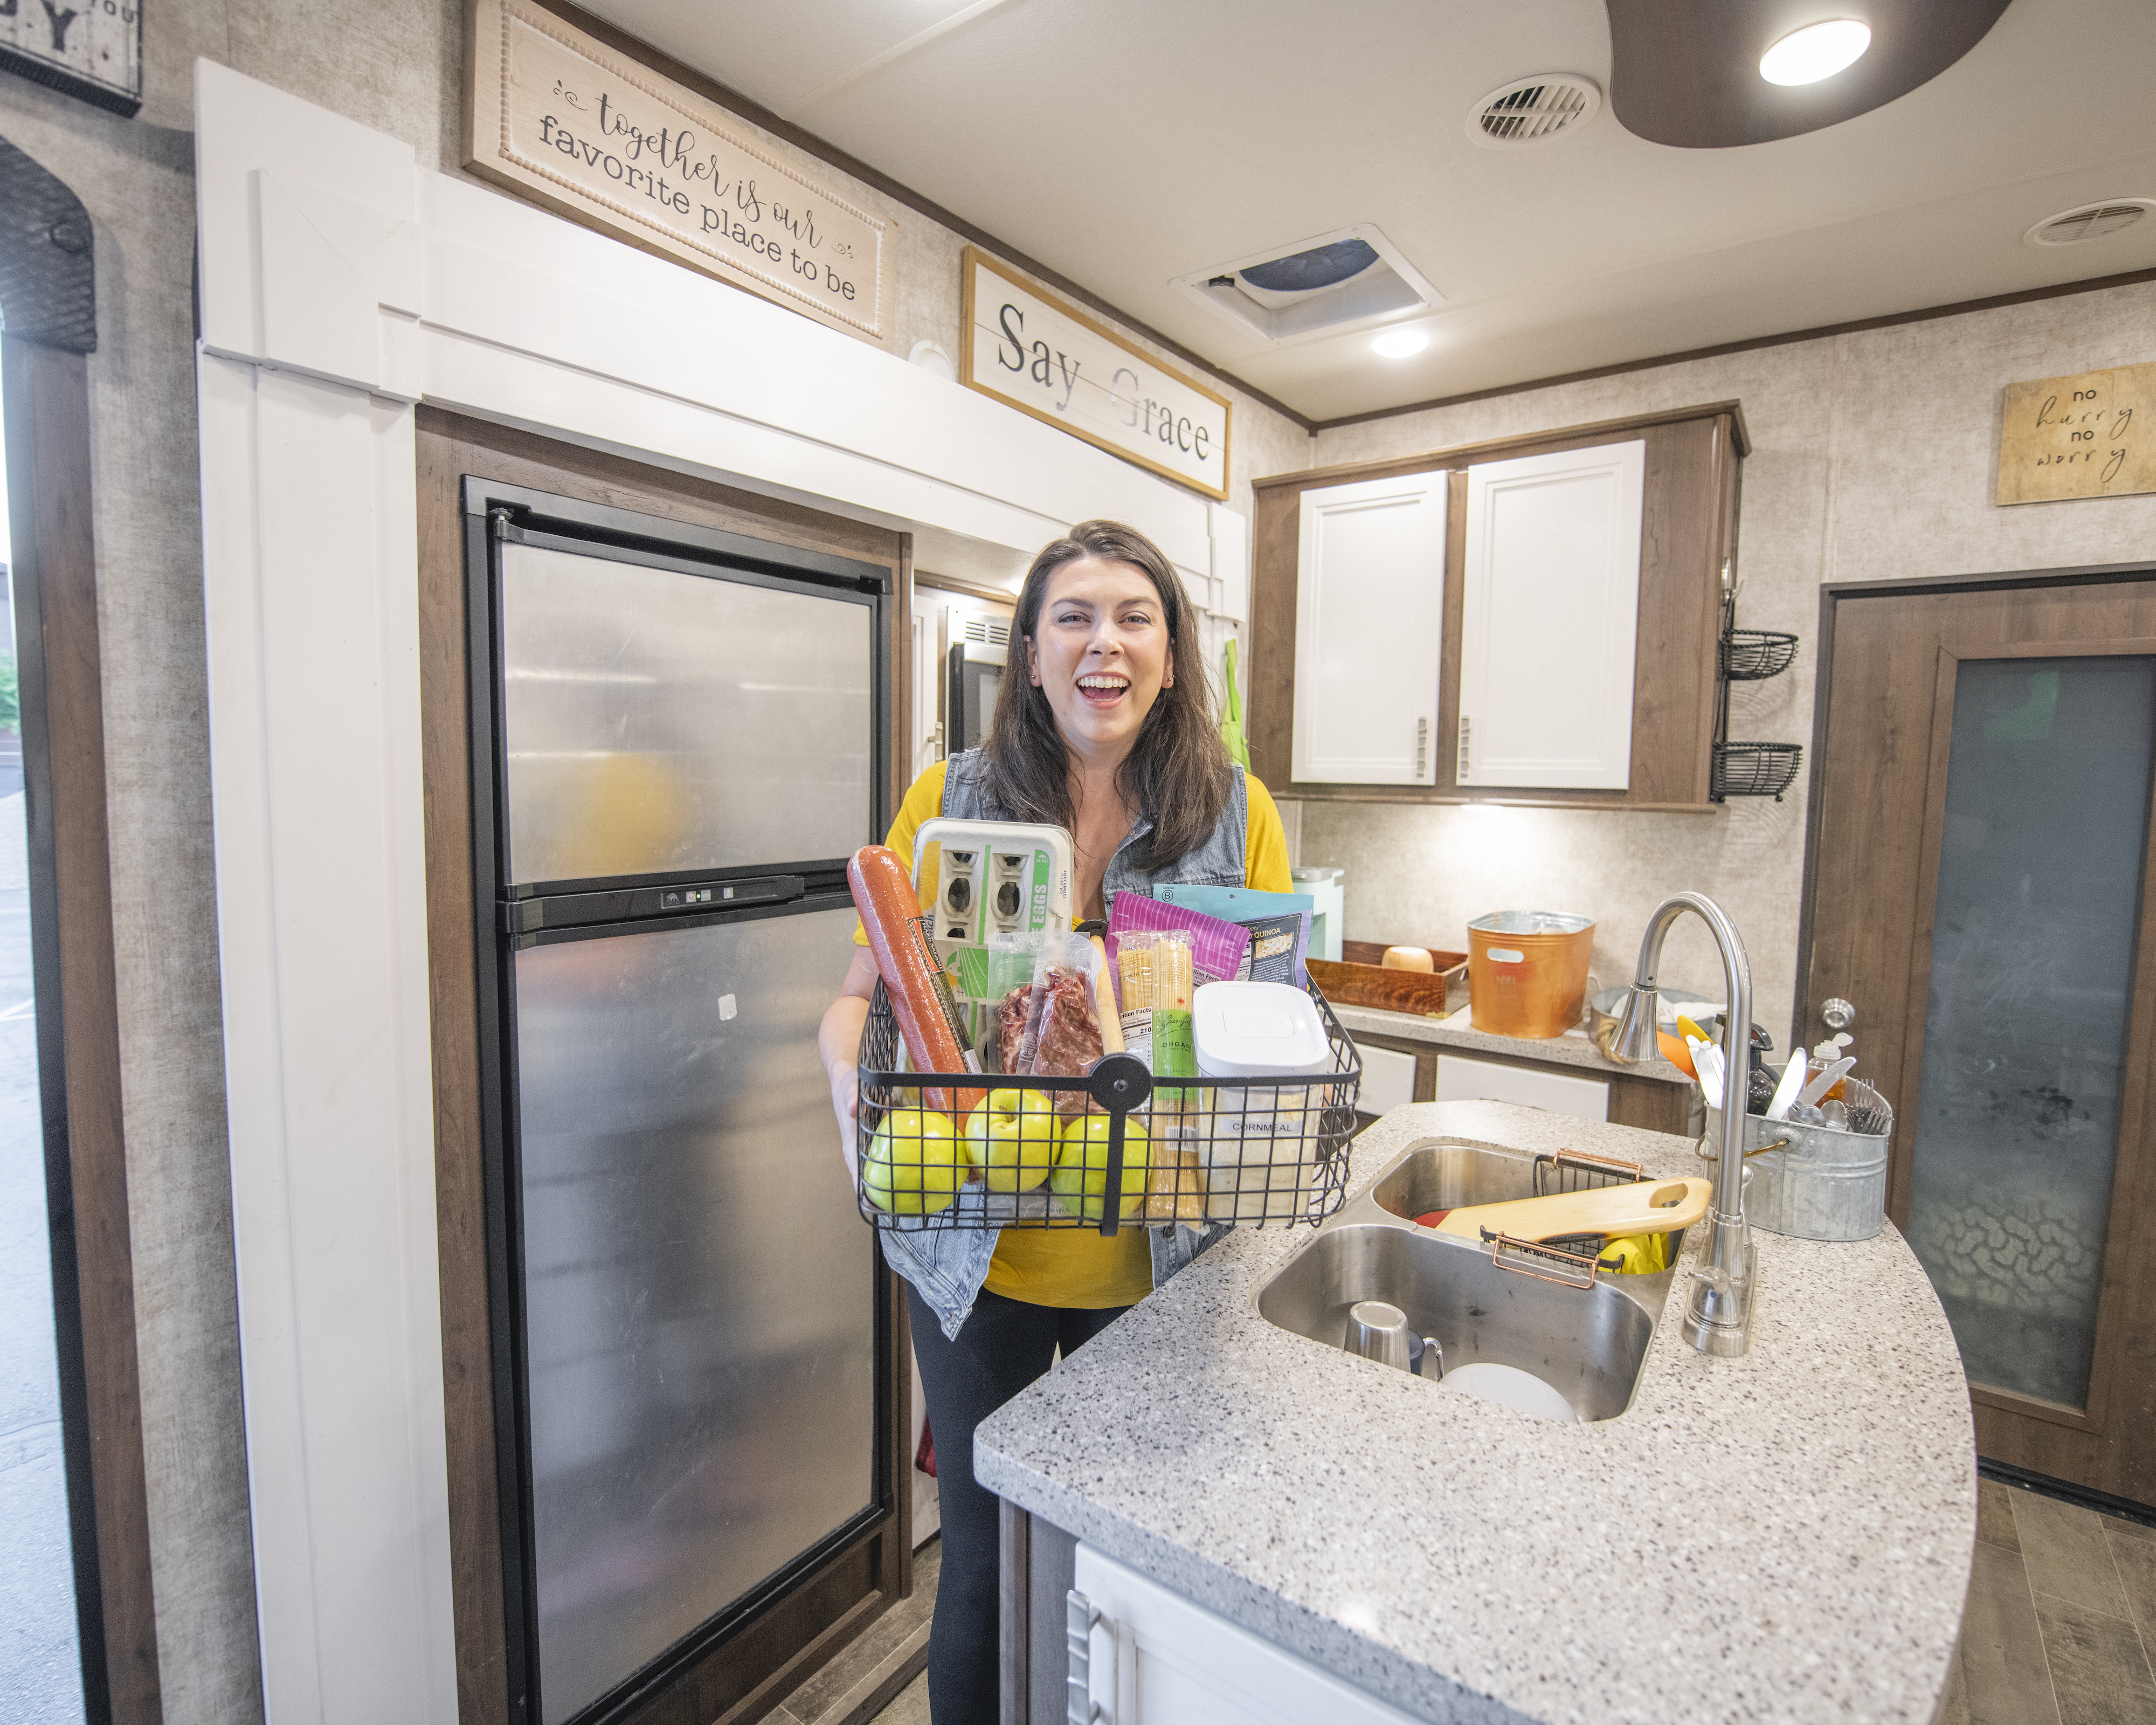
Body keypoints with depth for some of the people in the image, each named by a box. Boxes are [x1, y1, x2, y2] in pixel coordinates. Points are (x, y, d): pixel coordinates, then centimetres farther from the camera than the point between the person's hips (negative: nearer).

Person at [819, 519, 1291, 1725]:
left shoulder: (1237, 815, -5)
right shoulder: (949, 801, -6)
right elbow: (862, 995, -1)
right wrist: (855, 1081, -21)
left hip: (1160, 1257, 1)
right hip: (978, 1253, 0)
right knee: (984, 1565, 19)